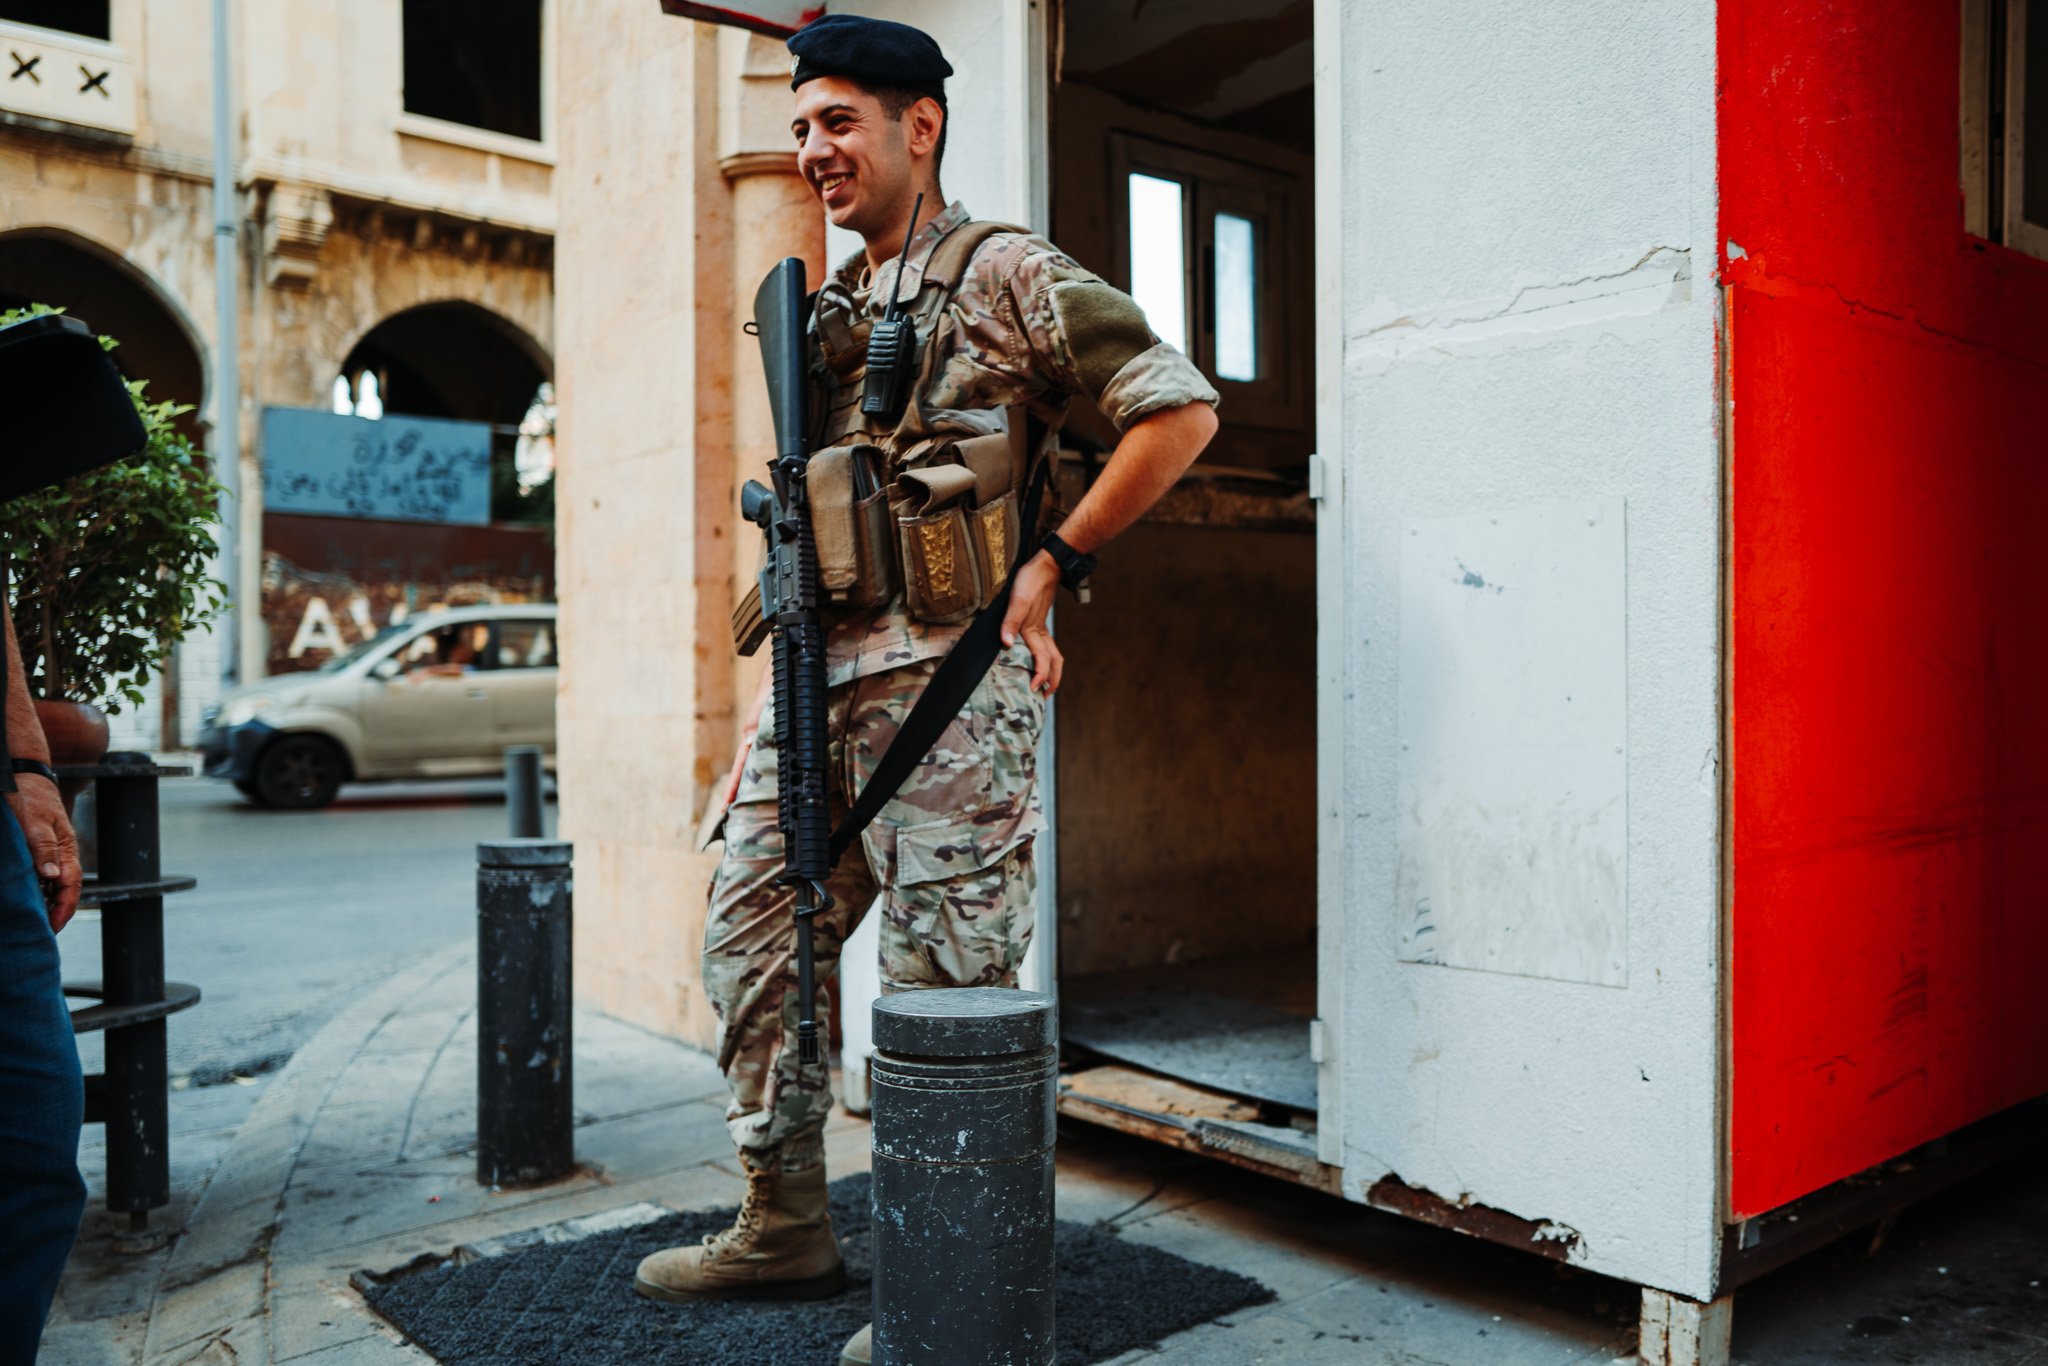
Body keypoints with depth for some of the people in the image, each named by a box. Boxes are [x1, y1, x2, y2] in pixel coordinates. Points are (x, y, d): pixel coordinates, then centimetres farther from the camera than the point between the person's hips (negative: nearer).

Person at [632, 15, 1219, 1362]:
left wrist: (1050, 565, -10)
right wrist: (771, 708, 17)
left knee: (946, 980, -2)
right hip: (822, 674, 9)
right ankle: (787, 1226, 28)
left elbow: (1182, 409, -9)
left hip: (946, 673, -8)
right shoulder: (827, 312, 20)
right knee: (753, 941, 12)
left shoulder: (1005, 275, -3)